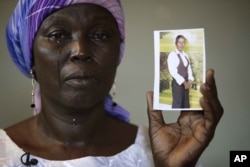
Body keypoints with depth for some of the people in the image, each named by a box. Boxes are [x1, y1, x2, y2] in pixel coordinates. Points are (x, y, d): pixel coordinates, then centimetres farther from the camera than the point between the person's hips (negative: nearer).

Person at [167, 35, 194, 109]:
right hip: (177, 83, -7)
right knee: (177, 105, -6)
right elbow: (173, 71, -15)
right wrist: (184, 82, -17)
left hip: (186, 84, 7)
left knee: (186, 105, 9)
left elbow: (189, 69, 14)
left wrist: (189, 81, -4)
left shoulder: (185, 55, 14)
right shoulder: (172, 55, -8)